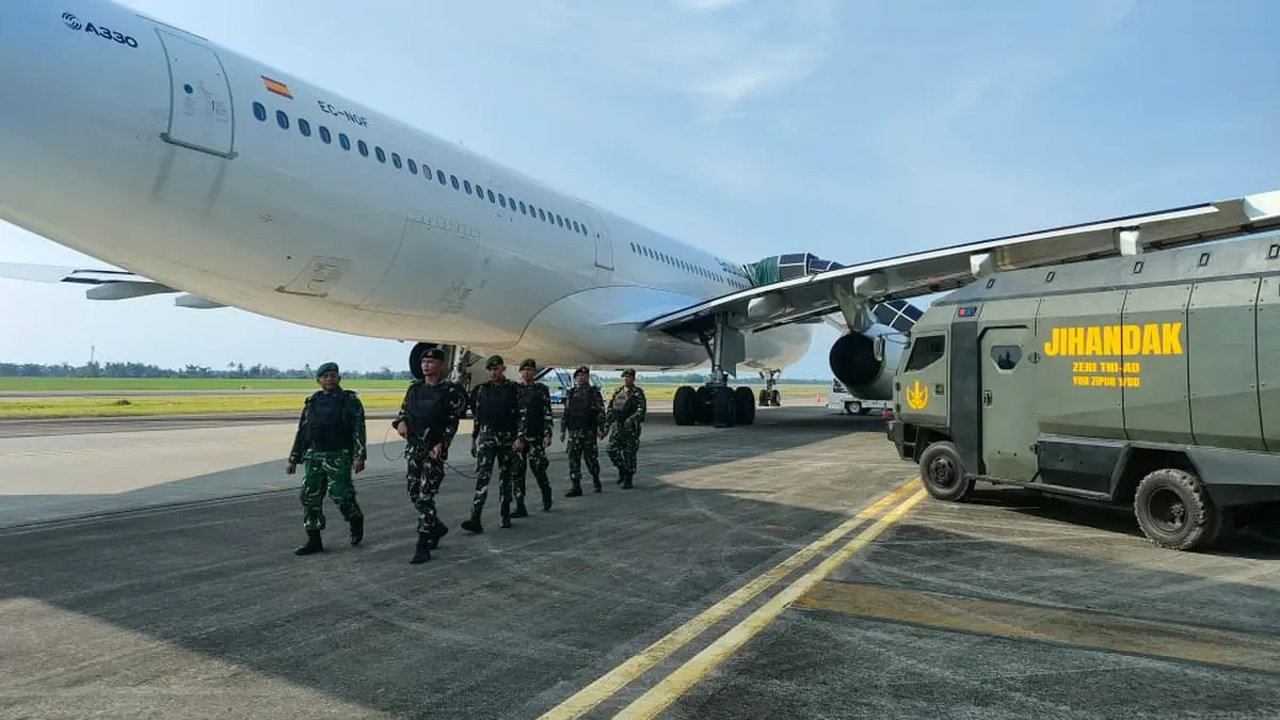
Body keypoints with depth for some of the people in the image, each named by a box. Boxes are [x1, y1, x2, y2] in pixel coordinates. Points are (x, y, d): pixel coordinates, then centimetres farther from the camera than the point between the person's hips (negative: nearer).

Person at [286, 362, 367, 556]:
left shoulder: (350, 401, 0)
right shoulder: (312, 402, 14)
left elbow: (358, 430, -8)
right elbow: (301, 432, 17)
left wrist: (359, 456, -18)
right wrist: (293, 459, 15)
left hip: (338, 456, -5)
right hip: (313, 456, 5)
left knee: (341, 495, -12)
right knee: (310, 498, 3)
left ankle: (356, 520, 19)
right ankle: (314, 541, 13)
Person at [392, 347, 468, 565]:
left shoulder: (451, 390, -6)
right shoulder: (415, 387, 11)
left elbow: (452, 422, -8)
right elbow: (403, 409, 18)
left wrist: (441, 444, -19)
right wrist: (401, 422, -4)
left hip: (435, 448, -6)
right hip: (413, 446, 6)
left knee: (426, 496, -8)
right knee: (414, 493, 11)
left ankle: (423, 546, -2)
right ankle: (436, 527, 33)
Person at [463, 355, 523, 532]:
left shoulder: (514, 389, -1)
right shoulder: (482, 389, 7)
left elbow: (520, 415, -5)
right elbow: (476, 415, 13)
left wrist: (519, 438, -15)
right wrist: (473, 439, 12)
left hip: (507, 438, -1)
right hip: (486, 437, 1)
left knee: (506, 478, 8)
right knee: (482, 477, -10)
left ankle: (506, 516, 20)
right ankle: (475, 519, -16)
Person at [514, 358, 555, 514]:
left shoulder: (541, 390, 3)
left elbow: (548, 414, -1)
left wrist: (547, 434, -9)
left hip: (536, 437, -2)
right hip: (517, 437, 3)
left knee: (538, 469, -4)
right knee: (517, 472, -1)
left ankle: (547, 498, 23)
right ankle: (520, 507, 3)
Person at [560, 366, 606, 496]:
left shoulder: (594, 392, 1)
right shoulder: (570, 393, 12)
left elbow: (601, 411, -3)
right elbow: (566, 413, 15)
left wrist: (601, 428, -11)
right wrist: (563, 430, 11)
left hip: (589, 431, -3)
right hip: (574, 432, 4)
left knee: (590, 457, 1)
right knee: (573, 459, -1)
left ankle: (596, 479, 27)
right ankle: (576, 487, 3)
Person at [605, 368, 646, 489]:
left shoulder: (637, 393, -4)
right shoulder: (617, 392, 13)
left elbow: (642, 409, -16)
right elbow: (611, 409, 19)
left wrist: (631, 419, -30)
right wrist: (607, 424, 12)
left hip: (631, 428, -5)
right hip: (617, 426, 5)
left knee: (629, 454, -2)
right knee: (612, 449, -4)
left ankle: (628, 480, 9)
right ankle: (622, 470, 21)